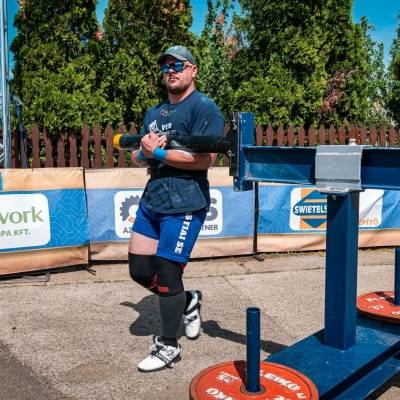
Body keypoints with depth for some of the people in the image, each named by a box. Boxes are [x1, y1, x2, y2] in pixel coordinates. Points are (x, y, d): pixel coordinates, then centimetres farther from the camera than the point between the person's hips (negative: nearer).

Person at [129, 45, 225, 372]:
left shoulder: (204, 108, -6)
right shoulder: (154, 113, 19)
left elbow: (205, 159, -18)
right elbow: (137, 158, 17)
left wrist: (159, 152, -14)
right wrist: (144, 154, -7)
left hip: (184, 204, -8)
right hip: (151, 198, 8)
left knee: (166, 274, -4)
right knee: (140, 270, 10)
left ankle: (169, 347, 15)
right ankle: (188, 301, 35)